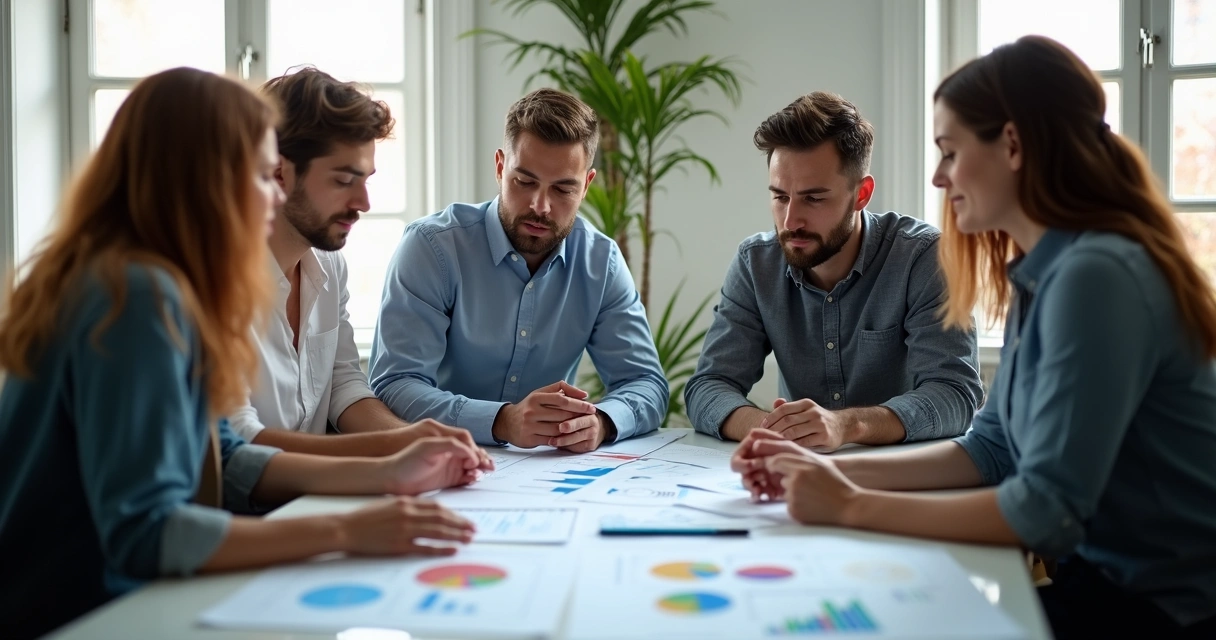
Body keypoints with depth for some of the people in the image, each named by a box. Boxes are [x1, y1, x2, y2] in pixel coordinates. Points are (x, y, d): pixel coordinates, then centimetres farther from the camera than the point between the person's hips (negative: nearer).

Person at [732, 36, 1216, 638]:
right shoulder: (1041, 274, 5)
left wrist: (852, 508, -19)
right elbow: (992, 450, 9)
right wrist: (833, 471, -1)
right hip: (1106, 577, 7)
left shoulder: (1095, 275, -23)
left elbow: (1048, 507, -26)